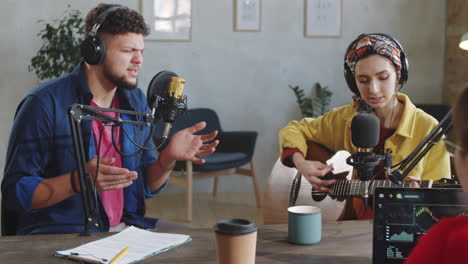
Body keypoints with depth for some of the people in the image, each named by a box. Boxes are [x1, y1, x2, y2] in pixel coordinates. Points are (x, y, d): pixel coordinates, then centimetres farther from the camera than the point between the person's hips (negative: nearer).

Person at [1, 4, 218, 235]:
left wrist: (169, 157, -8)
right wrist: (79, 180, -27)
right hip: (59, 234, -5)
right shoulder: (45, 104, -13)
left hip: (127, 227, 6)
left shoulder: (136, 102, 7)